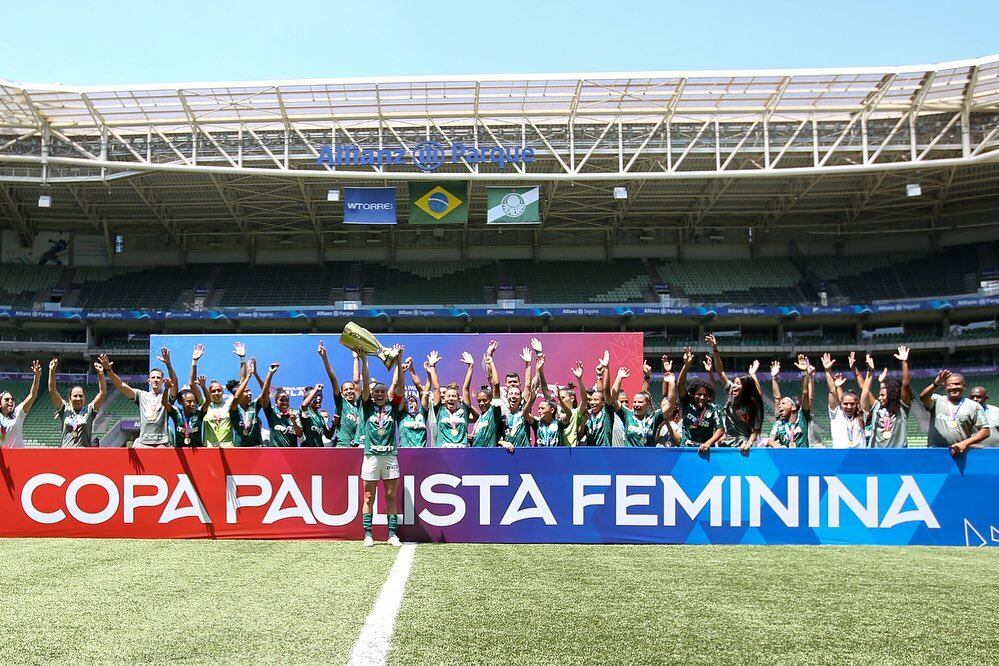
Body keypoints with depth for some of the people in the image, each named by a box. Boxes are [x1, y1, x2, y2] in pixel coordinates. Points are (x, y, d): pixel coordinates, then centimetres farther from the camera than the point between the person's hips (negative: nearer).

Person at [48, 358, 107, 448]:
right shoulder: (65, 410, 11)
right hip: (65, 452, 1)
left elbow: (102, 393, 1)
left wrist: (100, 373, -9)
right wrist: (52, 371, -5)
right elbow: (52, 391, 5)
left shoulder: (89, 410, 9)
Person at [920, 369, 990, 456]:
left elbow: (985, 431, 5)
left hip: (959, 453, 0)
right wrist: (936, 384, -31)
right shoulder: (937, 400, 11)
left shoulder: (974, 406, 9)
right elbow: (923, 398, -11)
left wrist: (965, 443, -10)